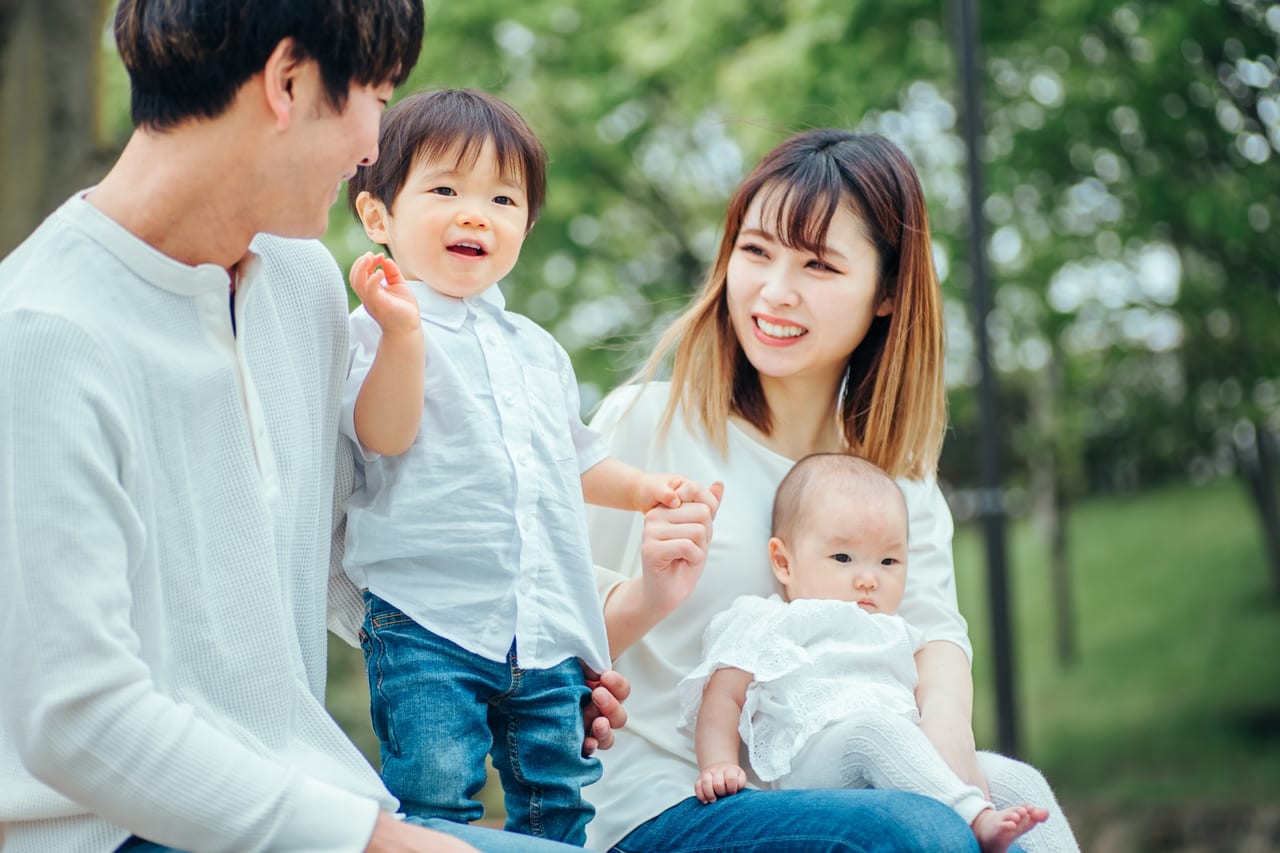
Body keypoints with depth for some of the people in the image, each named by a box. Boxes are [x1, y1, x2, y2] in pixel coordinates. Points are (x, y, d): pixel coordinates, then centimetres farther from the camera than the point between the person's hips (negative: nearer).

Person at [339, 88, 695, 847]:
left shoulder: (538, 349, 21)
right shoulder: (376, 329, -1)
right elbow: (383, 436, -17)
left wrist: (643, 487, 25)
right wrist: (403, 331, -26)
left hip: (550, 632, 6)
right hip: (428, 621, -6)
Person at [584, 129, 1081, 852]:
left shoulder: (897, 465, 11)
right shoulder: (647, 420, -5)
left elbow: (932, 627, -3)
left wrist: (946, 728, -24)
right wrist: (644, 601, -25)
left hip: (827, 787, 5)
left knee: (1015, 791, -23)